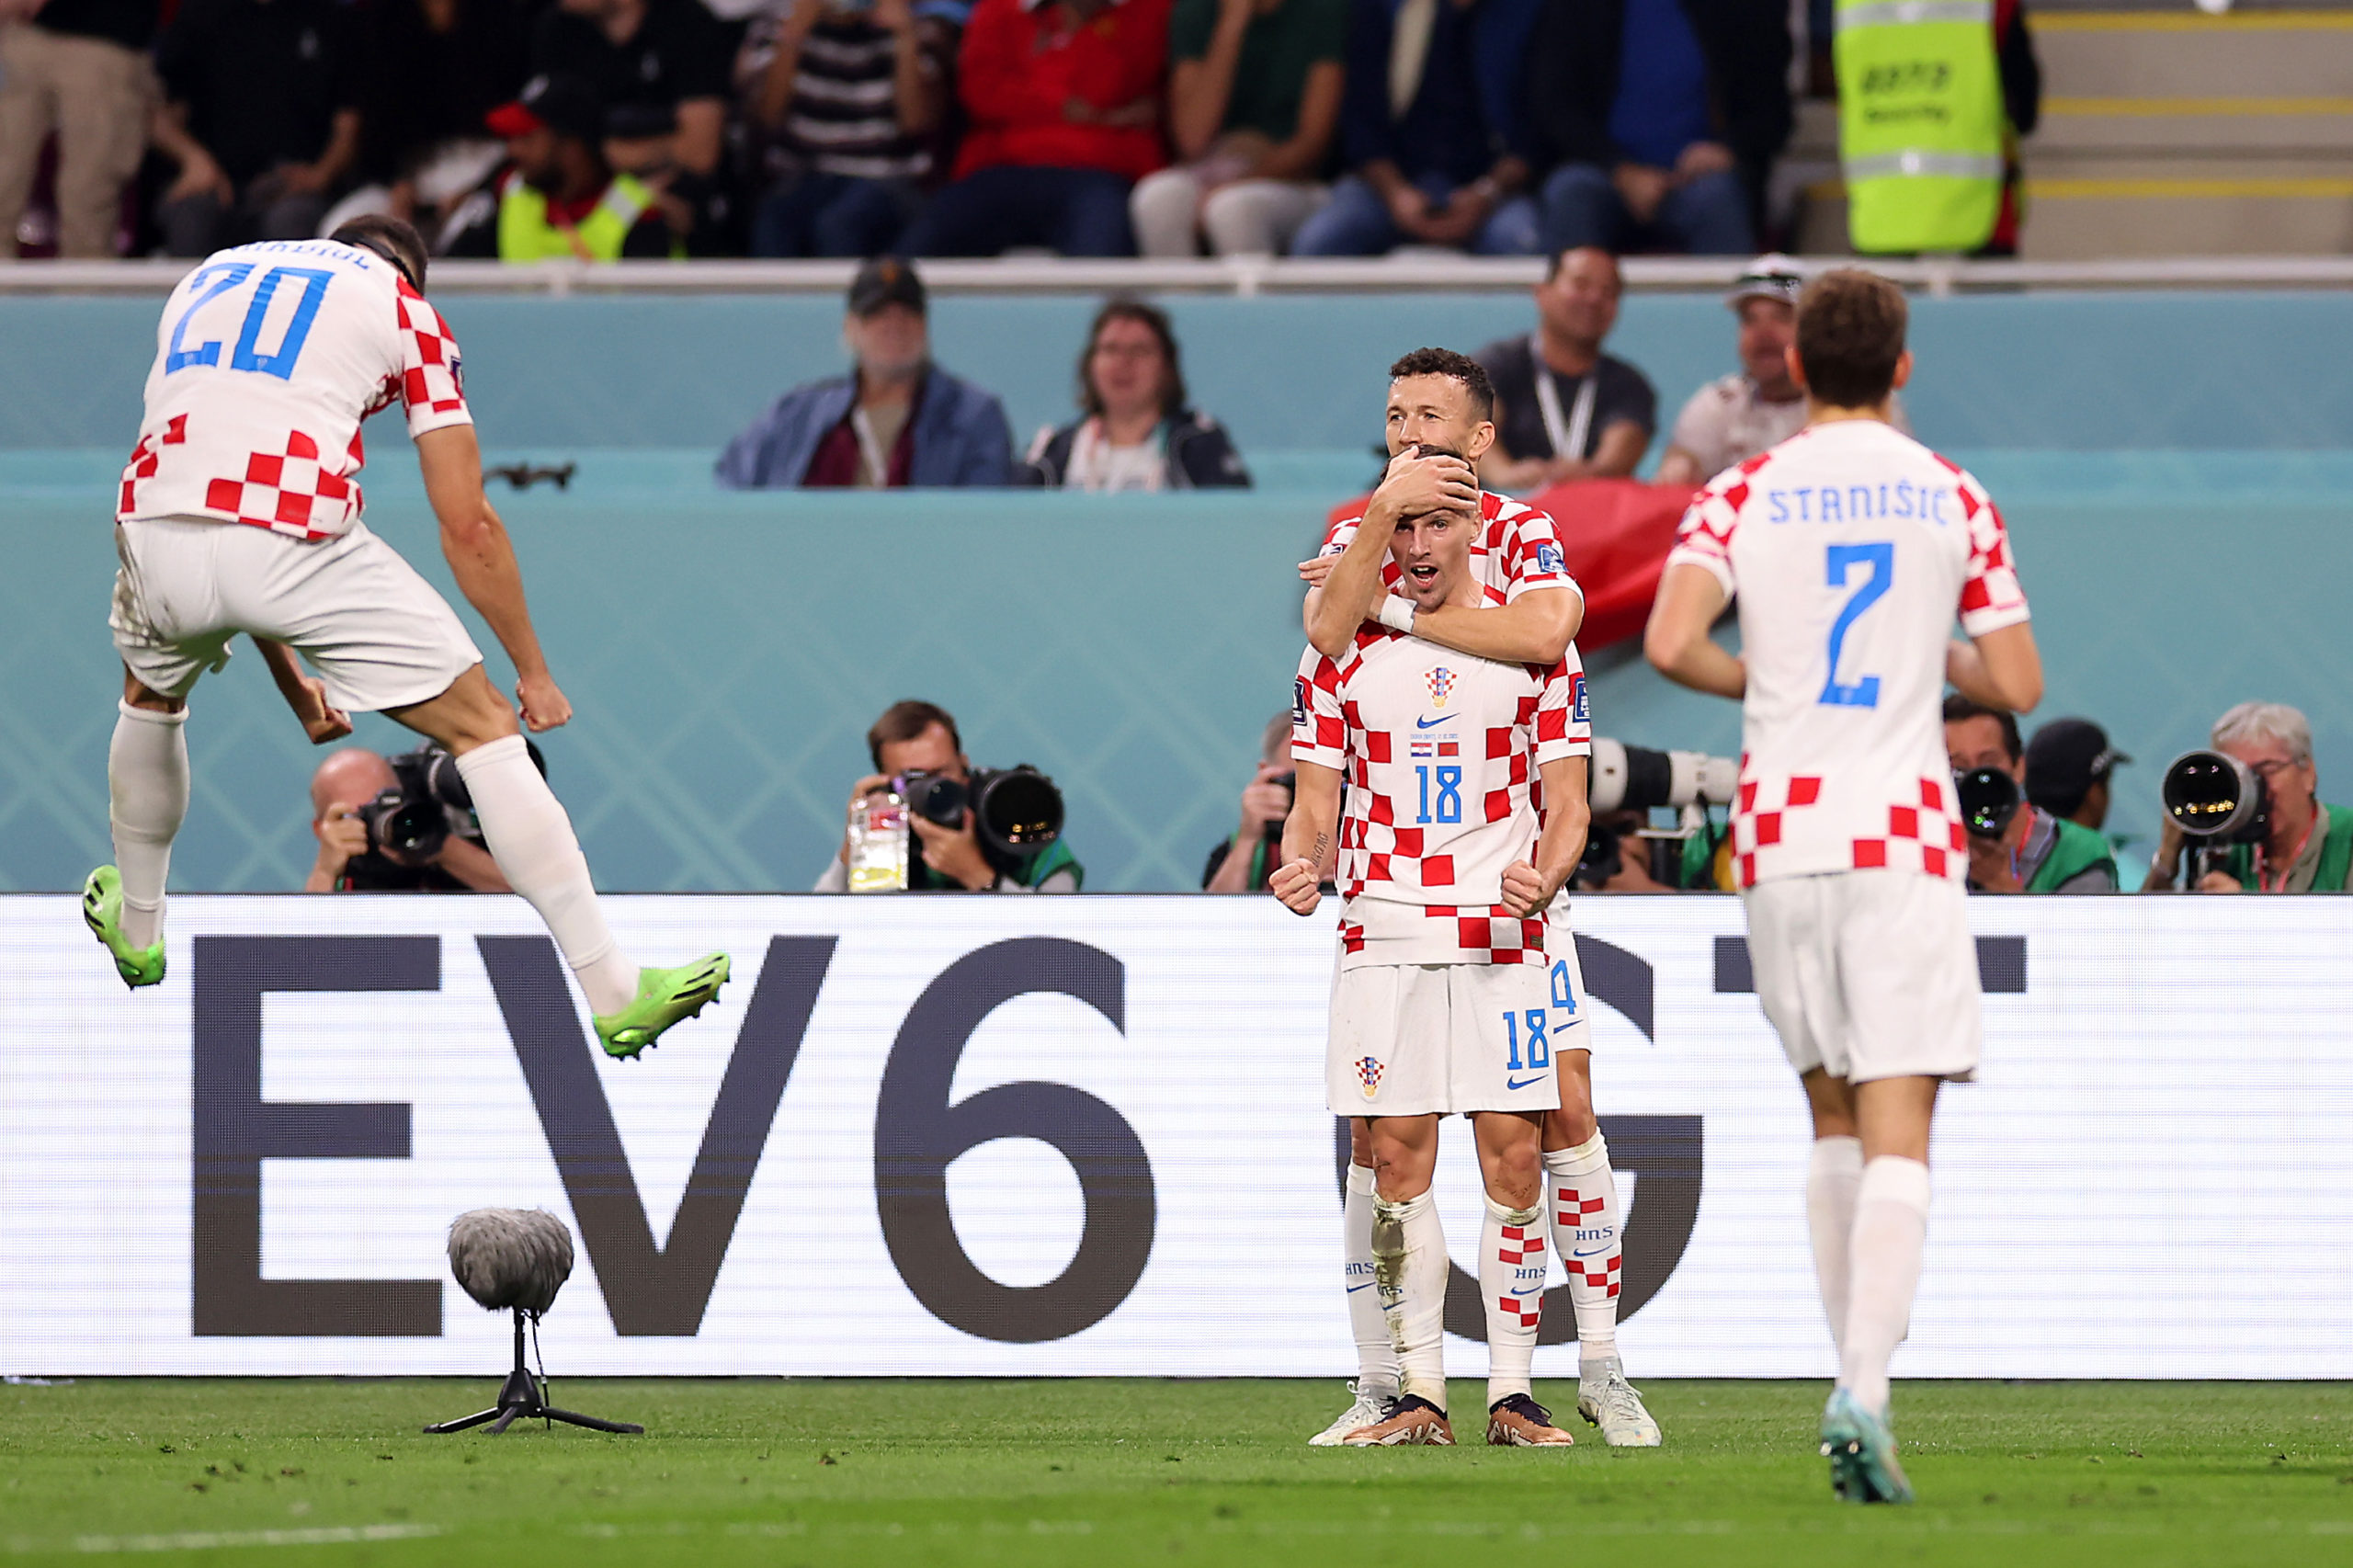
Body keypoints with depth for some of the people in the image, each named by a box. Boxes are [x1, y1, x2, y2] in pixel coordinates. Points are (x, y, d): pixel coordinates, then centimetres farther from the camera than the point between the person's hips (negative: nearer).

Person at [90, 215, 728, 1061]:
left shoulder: (209, 281, 32)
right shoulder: (403, 306, 19)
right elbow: (467, 524, 14)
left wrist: (288, 677, 41)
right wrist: (533, 672, 25)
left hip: (154, 527, 4)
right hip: (296, 536, -4)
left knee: (152, 695, 39)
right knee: (480, 725, 8)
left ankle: (136, 928, 54)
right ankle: (613, 992, 3)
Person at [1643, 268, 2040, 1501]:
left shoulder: (1742, 496, 3)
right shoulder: (1952, 498, 3)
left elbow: (1670, 645, -12)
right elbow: (2017, 684, 3)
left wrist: (1753, 680, 8)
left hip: (1779, 832, 2)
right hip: (1904, 832, -2)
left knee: (1832, 1117, 17)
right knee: (1897, 1132, -7)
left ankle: (1858, 1375, 16)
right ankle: (1863, 1389, -23)